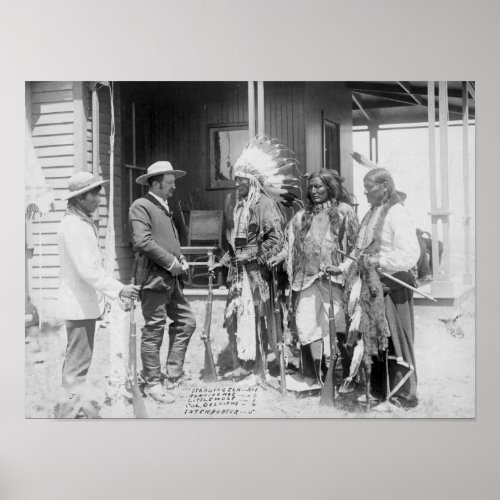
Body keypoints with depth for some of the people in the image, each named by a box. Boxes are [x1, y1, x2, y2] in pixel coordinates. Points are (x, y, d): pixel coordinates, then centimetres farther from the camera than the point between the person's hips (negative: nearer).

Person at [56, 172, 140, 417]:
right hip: (79, 304, -11)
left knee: (77, 358, 18)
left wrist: (99, 298, 22)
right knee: (78, 361, -5)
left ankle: (72, 408, 31)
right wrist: (118, 289, -31)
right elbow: (87, 270, -25)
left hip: (85, 302, 11)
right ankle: (70, 413, 3)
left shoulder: (84, 223, 15)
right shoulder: (73, 226, -18)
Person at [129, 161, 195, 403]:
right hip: (154, 278, -9)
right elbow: (142, 241, -20)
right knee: (154, 331, -1)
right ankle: (153, 383, 11)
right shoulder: (141, 206, -9)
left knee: (186, 322, 11)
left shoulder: (164, 208, 20)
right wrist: (171, 262, -15)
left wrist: (180, 260, 10)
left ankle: (173, 374, 23)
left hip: (172, 278, 9)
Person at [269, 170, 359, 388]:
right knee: (307, 325, -2)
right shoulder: (302, 216, 16)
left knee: (339, 327, -5)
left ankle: (350, 374, 12)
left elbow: (354, 244, -1)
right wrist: (282, 255, 2)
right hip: (308, 278, 4)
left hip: (335, 278, -4)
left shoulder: (344, 212, 4)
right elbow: (292, 243, 19)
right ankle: (318, 375, 9)